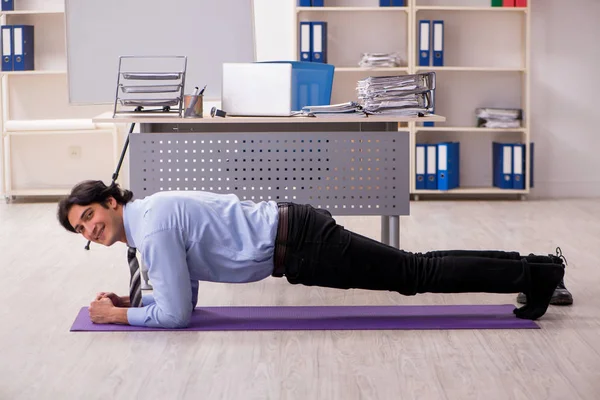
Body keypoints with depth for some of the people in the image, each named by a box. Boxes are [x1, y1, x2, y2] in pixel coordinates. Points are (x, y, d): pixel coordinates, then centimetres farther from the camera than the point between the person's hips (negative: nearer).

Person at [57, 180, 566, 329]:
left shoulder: (151, 227, -17)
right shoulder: (152, 212, 12)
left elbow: (176, 313, -19)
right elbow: (184, 291, 21)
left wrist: (118, 315, -7)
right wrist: (130, 300, 11)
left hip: (298, 246, -8)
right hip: (291, 229, 8)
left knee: (417, 275, -2)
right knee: (416, 270, 14)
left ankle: (534, 274, 7)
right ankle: (533, 266, 21)